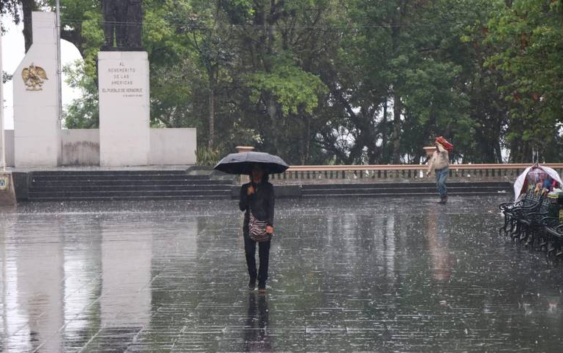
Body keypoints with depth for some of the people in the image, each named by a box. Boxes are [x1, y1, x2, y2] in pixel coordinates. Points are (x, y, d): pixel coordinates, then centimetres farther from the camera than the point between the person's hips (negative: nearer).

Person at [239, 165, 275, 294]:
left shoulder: (268, 187, 5)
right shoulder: (246, 188, 9)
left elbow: (271, 206, -2)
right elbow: (242, 207, 3)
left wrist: (270, 224, -12)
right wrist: (248, 195, -13)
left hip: (264, 225, -1)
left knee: (264, 254, -4)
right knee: (249, 252, -6)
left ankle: (262, 284, 1)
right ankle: (252, 278, 17)